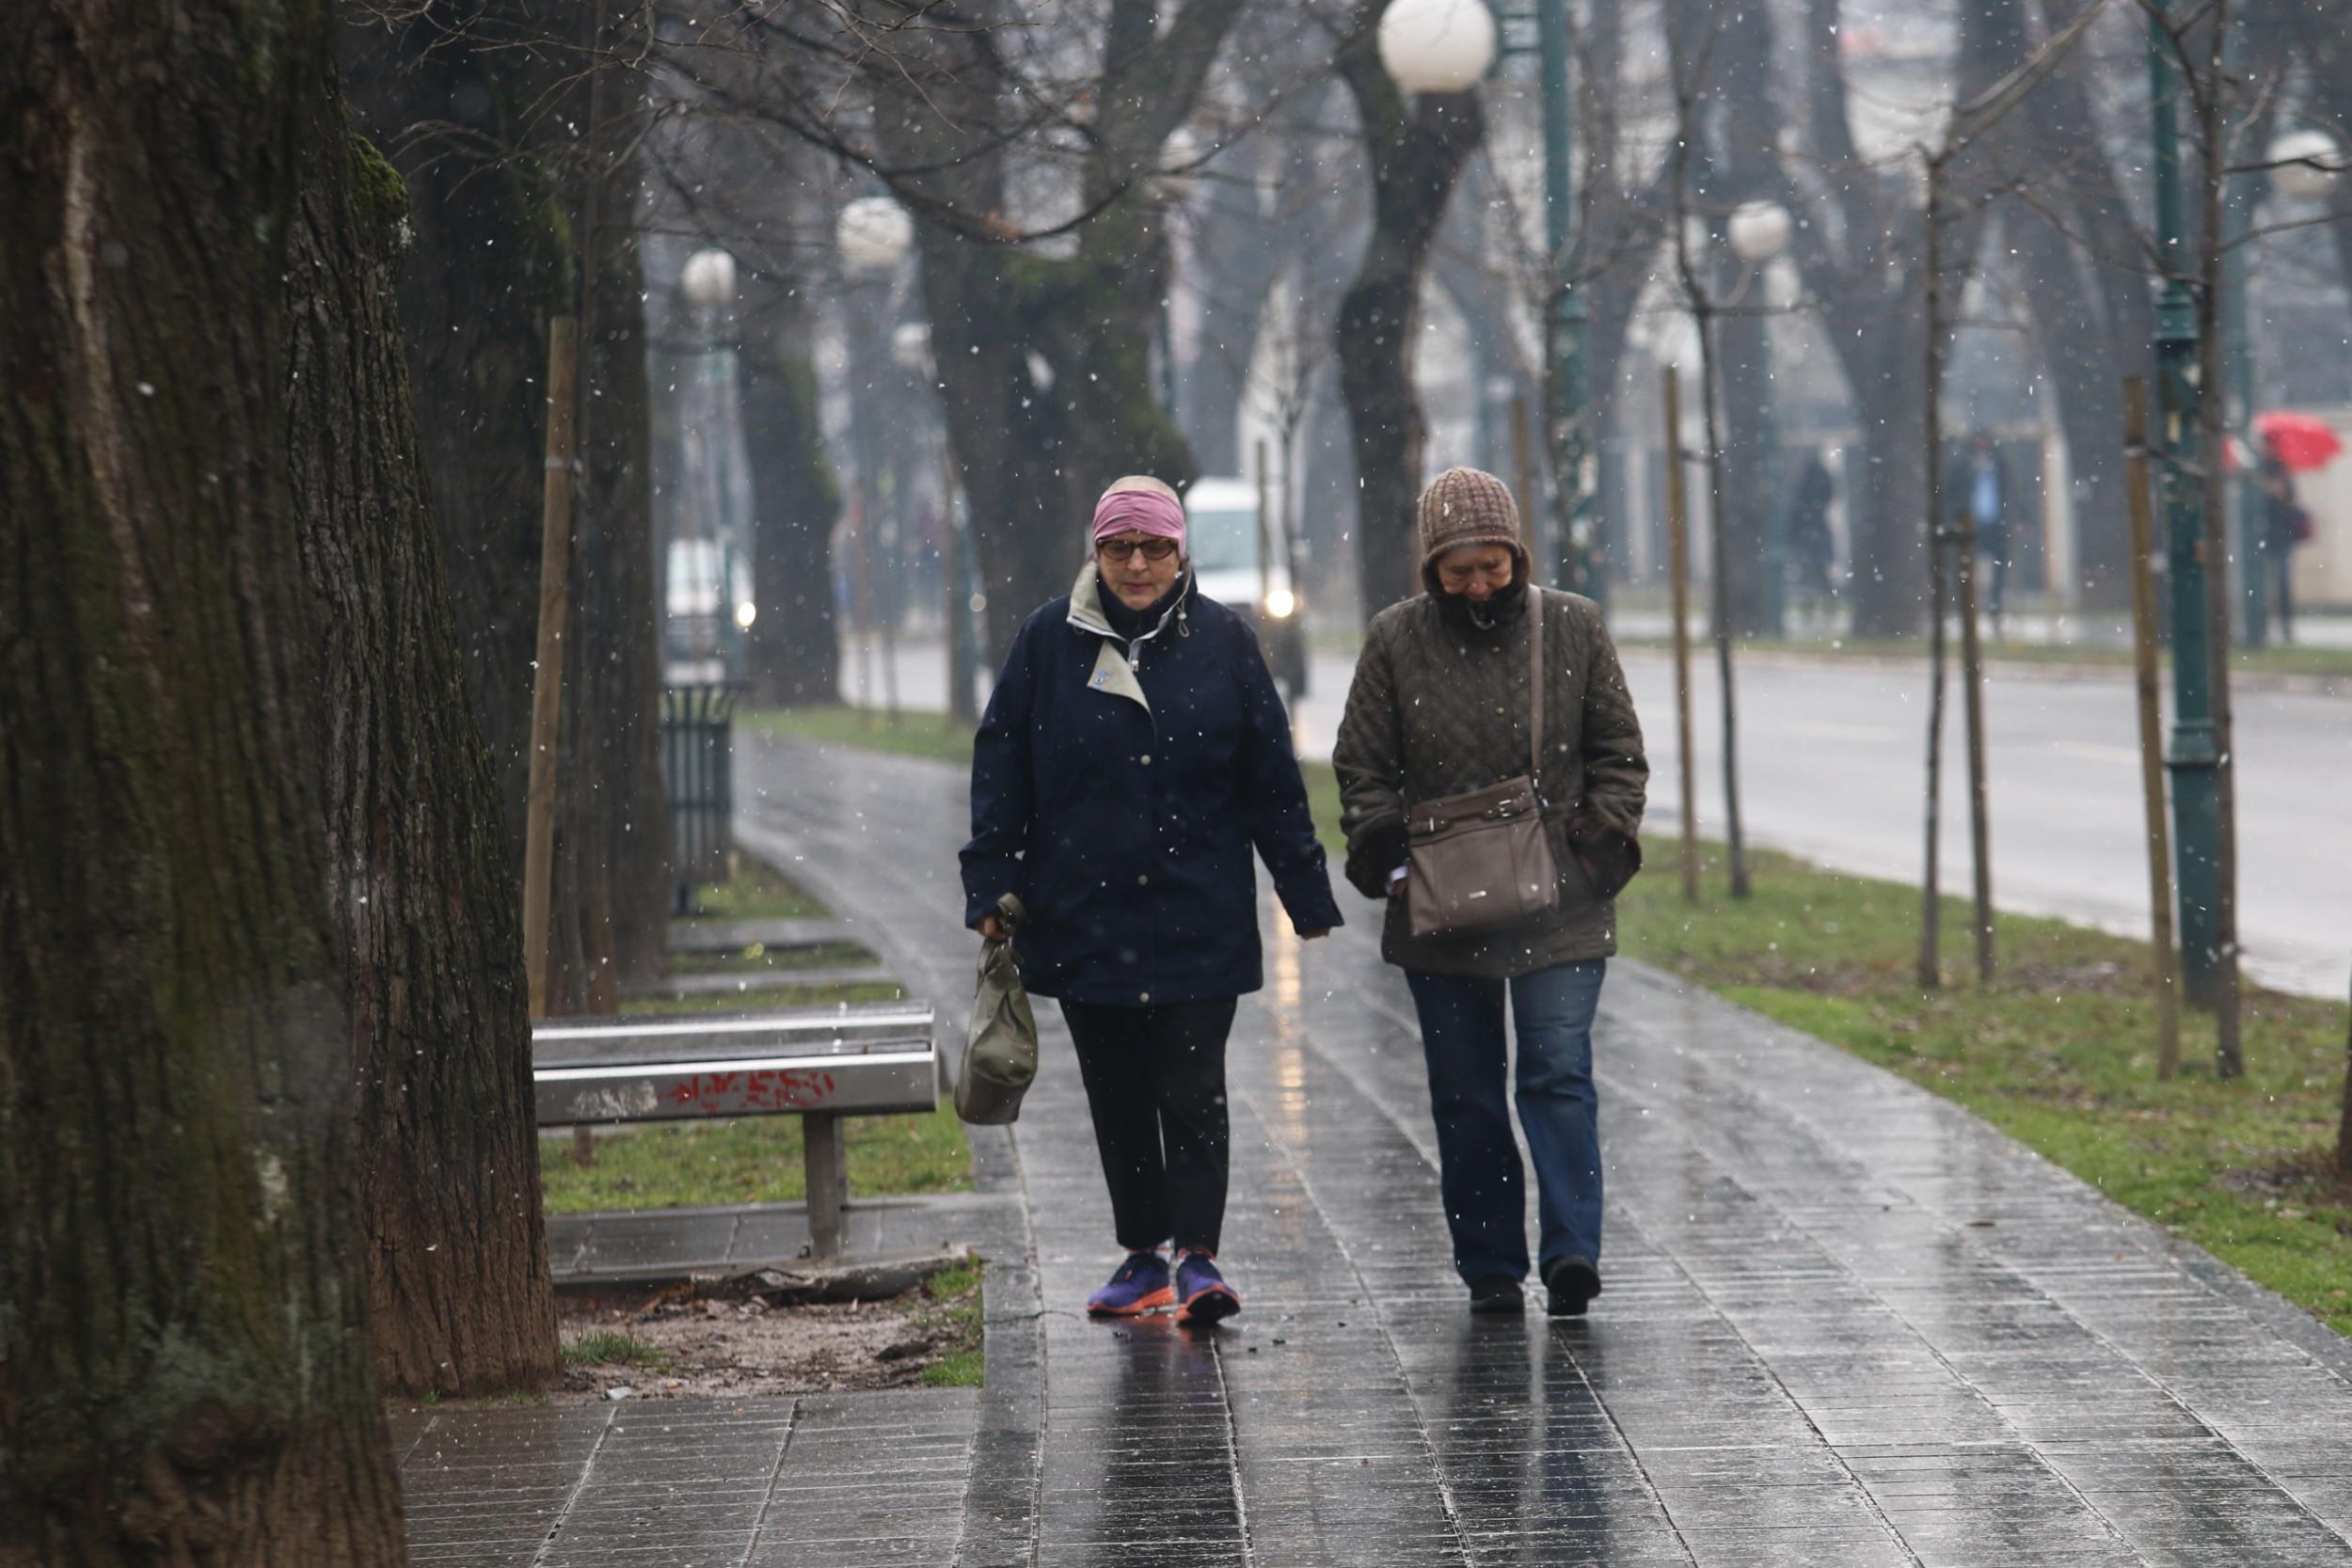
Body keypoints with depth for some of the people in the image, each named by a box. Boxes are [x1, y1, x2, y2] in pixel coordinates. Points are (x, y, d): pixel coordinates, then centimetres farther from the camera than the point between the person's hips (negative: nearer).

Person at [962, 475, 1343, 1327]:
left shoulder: (1223, 641, 2)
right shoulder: (1050, 640, 2)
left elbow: (1274, 780, 5)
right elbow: (1001, 772, 5)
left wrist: (1308, 898, 5)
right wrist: (992, 891, 0)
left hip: (1200, 915, -2)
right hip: (1081, 916, 2)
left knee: (1192, 1085, -7)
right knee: (1116, 1091, 10)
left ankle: (1198, 1257, -3)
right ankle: (1142, 1255, 21)